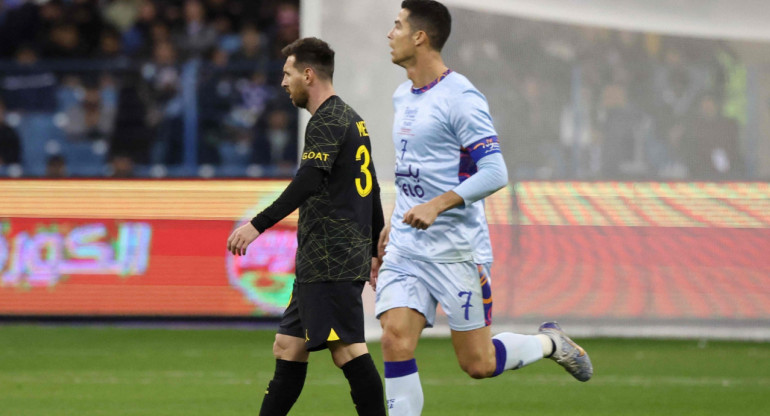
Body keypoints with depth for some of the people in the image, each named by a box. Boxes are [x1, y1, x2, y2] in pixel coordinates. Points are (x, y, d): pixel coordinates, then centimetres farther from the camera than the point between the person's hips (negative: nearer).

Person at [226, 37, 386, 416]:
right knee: (288, 347, 11)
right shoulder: (350, 118, 21)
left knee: (347, 349, -13)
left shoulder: (327, 120, -10)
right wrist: (376, 251, 32)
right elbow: (371, 189, 26)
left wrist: (259, 224, -29)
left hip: (331, 261, -10)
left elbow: (311, 179, -24)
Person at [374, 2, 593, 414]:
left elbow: (494, 172, -19)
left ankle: (549, 342, 29)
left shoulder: (459, 98, -13)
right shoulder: (402, 97, 13)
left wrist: (438, 205, -29)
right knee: (395, 340, -12)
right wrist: (392, 226, 23)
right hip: (405, 250, 7)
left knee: (478, 363, 1)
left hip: (457, 252, -7)